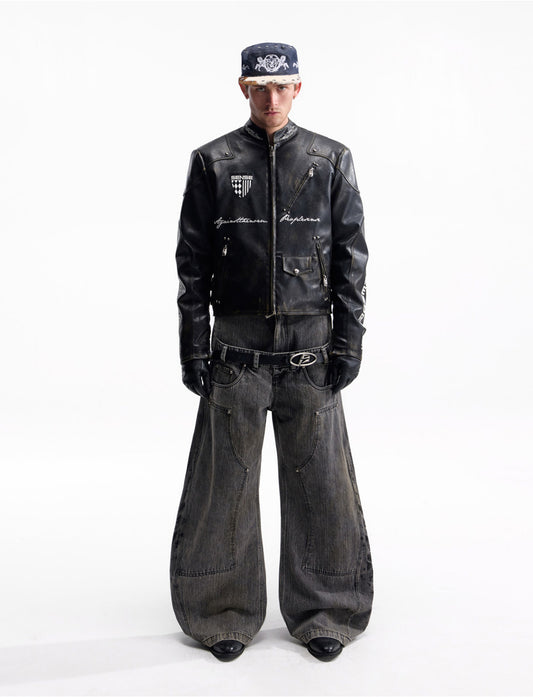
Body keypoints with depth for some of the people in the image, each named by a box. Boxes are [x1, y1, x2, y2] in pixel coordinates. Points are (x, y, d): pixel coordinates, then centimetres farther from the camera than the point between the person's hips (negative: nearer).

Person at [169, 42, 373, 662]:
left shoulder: (331, 161, 7)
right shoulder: (214, 162, 4)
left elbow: (351, 255, 6)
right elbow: (192, 261, 4)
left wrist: (349, 340, 0)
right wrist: (192, 344, -1)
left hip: (311, 353, 1)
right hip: (237, 351, 0)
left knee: (319, 482, 6)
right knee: (227, 483, 5)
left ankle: (324, 613, 23)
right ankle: (225, 615, 22)